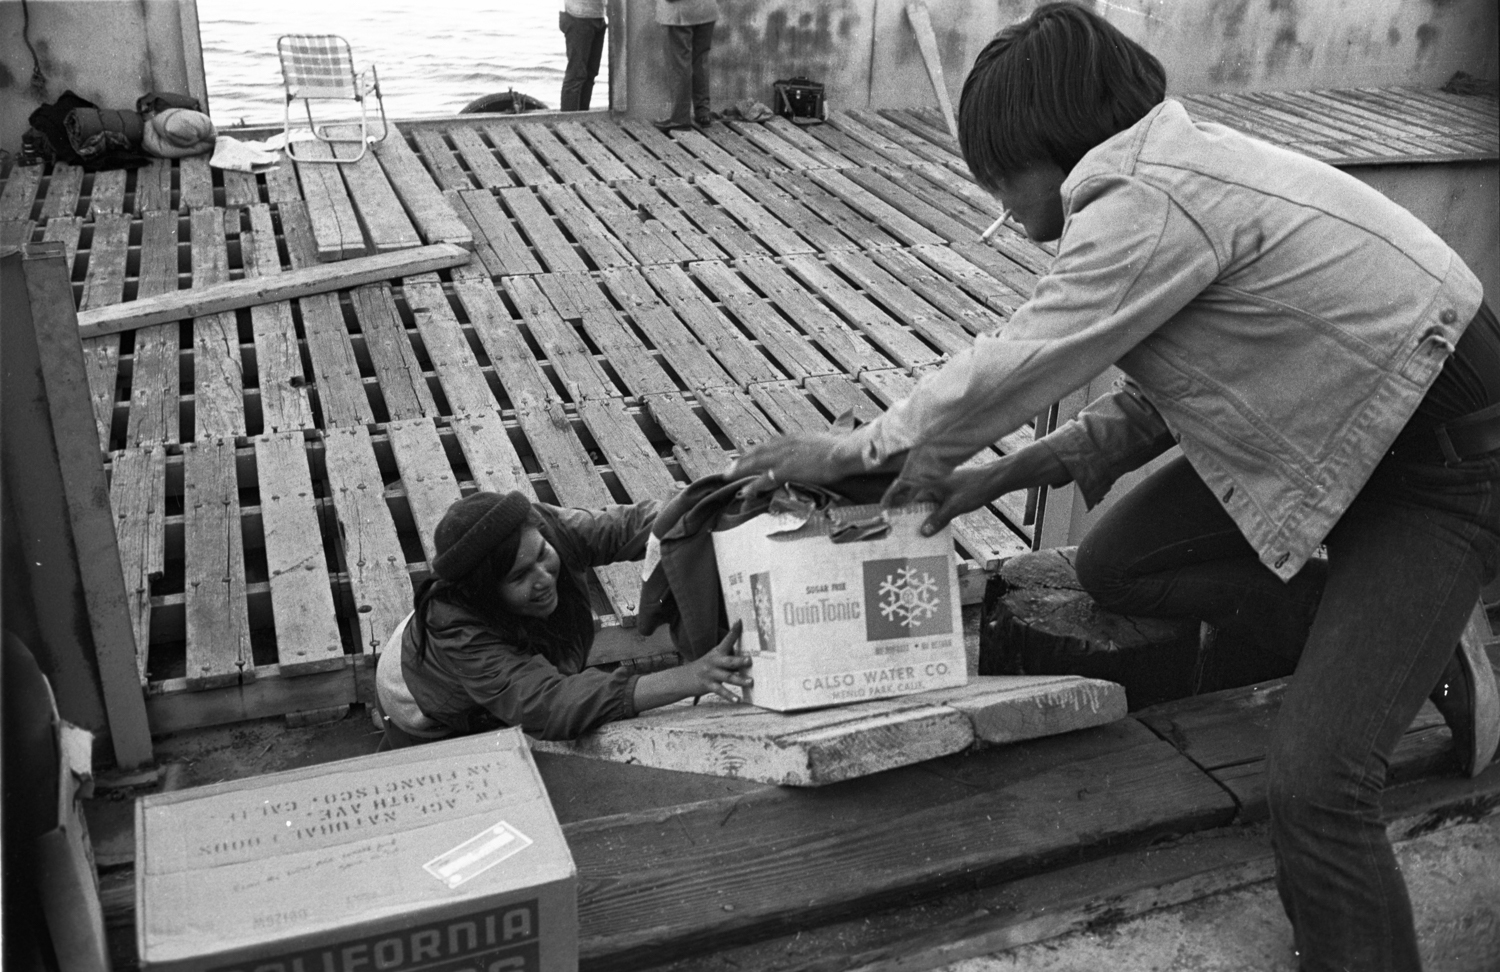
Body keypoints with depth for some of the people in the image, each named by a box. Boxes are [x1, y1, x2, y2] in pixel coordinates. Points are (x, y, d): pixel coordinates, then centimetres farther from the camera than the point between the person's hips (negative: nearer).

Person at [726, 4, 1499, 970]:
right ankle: (1407, 647, 11)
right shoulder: (1171, 168, 4)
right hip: (1341, 423, 10)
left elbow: (1011, 367, -20)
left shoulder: (1152, 203, -26)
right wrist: (1009, 473, 4)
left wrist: (851, 450, -6)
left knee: (1315, 778, -18)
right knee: (1115, 564, 4)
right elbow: (1158, 396, 9)